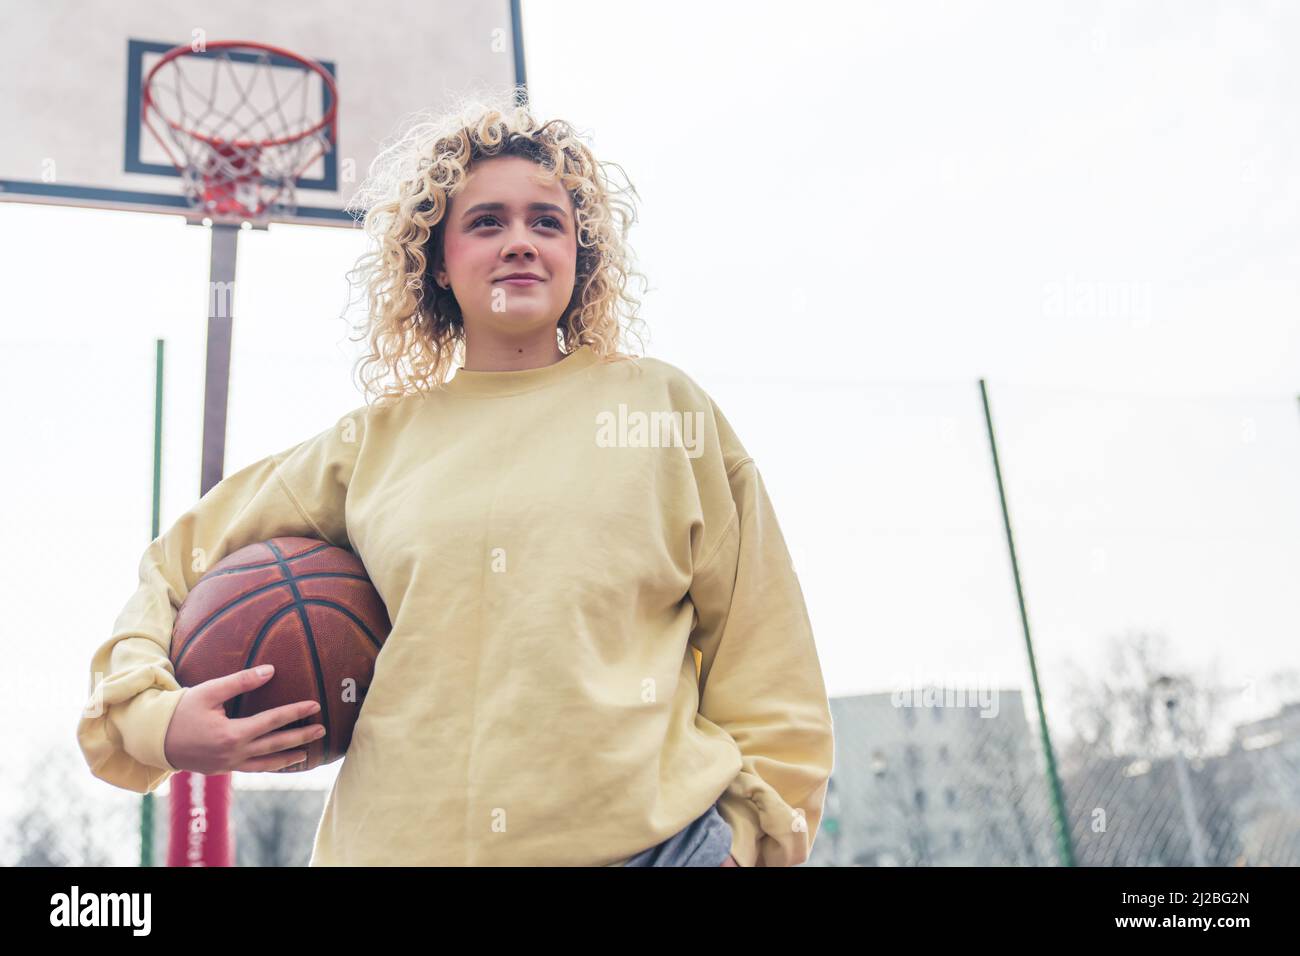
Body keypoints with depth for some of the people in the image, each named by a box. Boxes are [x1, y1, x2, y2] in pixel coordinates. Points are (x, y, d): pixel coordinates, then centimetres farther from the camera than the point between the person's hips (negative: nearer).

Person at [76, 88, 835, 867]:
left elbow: (761, 656, 6)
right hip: (395, 841, 2)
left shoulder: (664, 407, 5)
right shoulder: (372, 444, 8)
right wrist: (153, 714, 3)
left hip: (648, 838, -1)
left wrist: (745, 830, 0)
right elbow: (175, 568, 18)